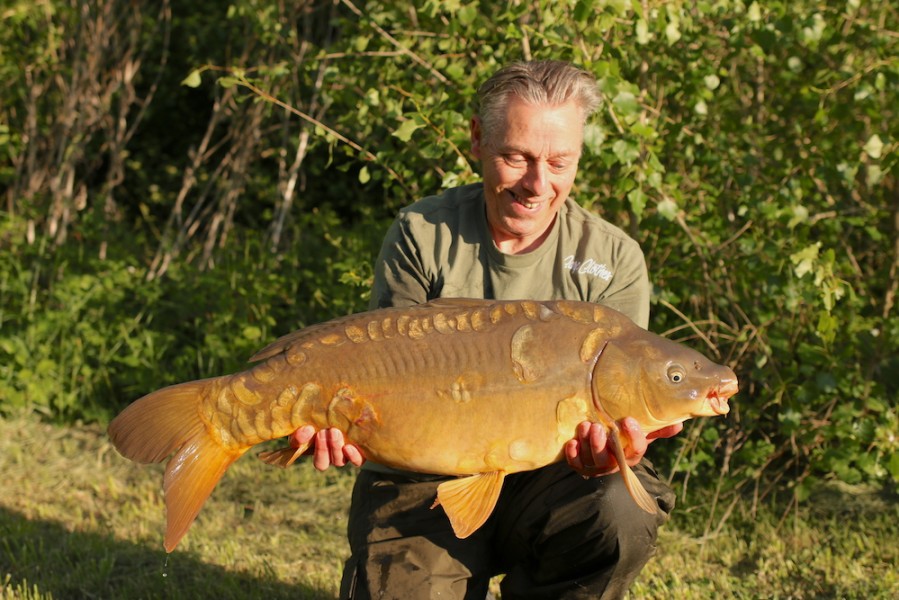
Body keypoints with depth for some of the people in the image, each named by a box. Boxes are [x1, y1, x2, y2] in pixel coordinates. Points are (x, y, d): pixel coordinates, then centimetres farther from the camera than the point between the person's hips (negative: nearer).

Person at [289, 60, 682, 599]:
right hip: (423, 488, 0)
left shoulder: (614, 260, -2)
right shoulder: (422, 236, -2)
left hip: (540, 479, 1)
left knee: (620, 511, -30)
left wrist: (613, 450, -31)